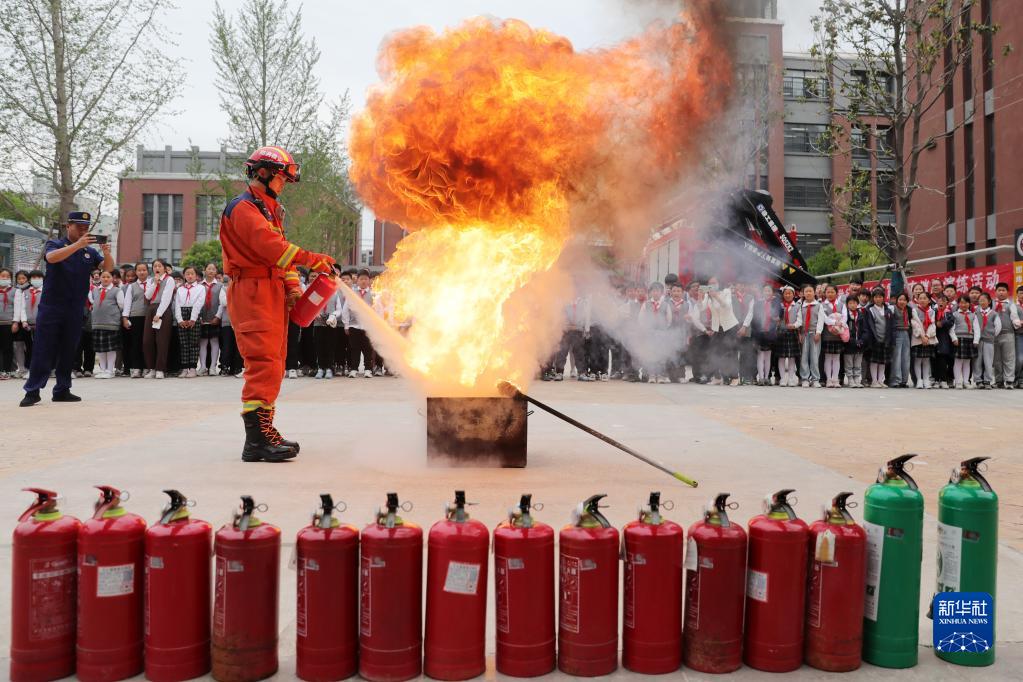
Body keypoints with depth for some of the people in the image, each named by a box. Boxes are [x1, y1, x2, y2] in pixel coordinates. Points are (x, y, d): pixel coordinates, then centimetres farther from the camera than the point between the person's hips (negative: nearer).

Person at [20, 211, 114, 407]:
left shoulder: (90, 251, 11)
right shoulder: (54, 244, 1)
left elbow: (108, 267, -2)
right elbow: (51, 257, -22)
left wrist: (107, 253, -23)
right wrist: (78, 244, -32)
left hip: (75, 310, 4)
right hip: (51, 308, -4)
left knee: (68, 352, 7)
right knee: (43, 350, -3)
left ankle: (62, 390, 13)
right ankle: (32, 390, 1)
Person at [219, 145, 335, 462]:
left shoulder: (271, 209, 23)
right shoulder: (243, 208, -10)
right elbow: (270, 245, -25)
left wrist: (292, 287, 2)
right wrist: (313, 260, -29)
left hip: (273, 293, 10)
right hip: (253, 291, -10)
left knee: (273, 364, 13)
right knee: (264, 364, -16)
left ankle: (265, 431, 21)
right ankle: (257, 441, -16)